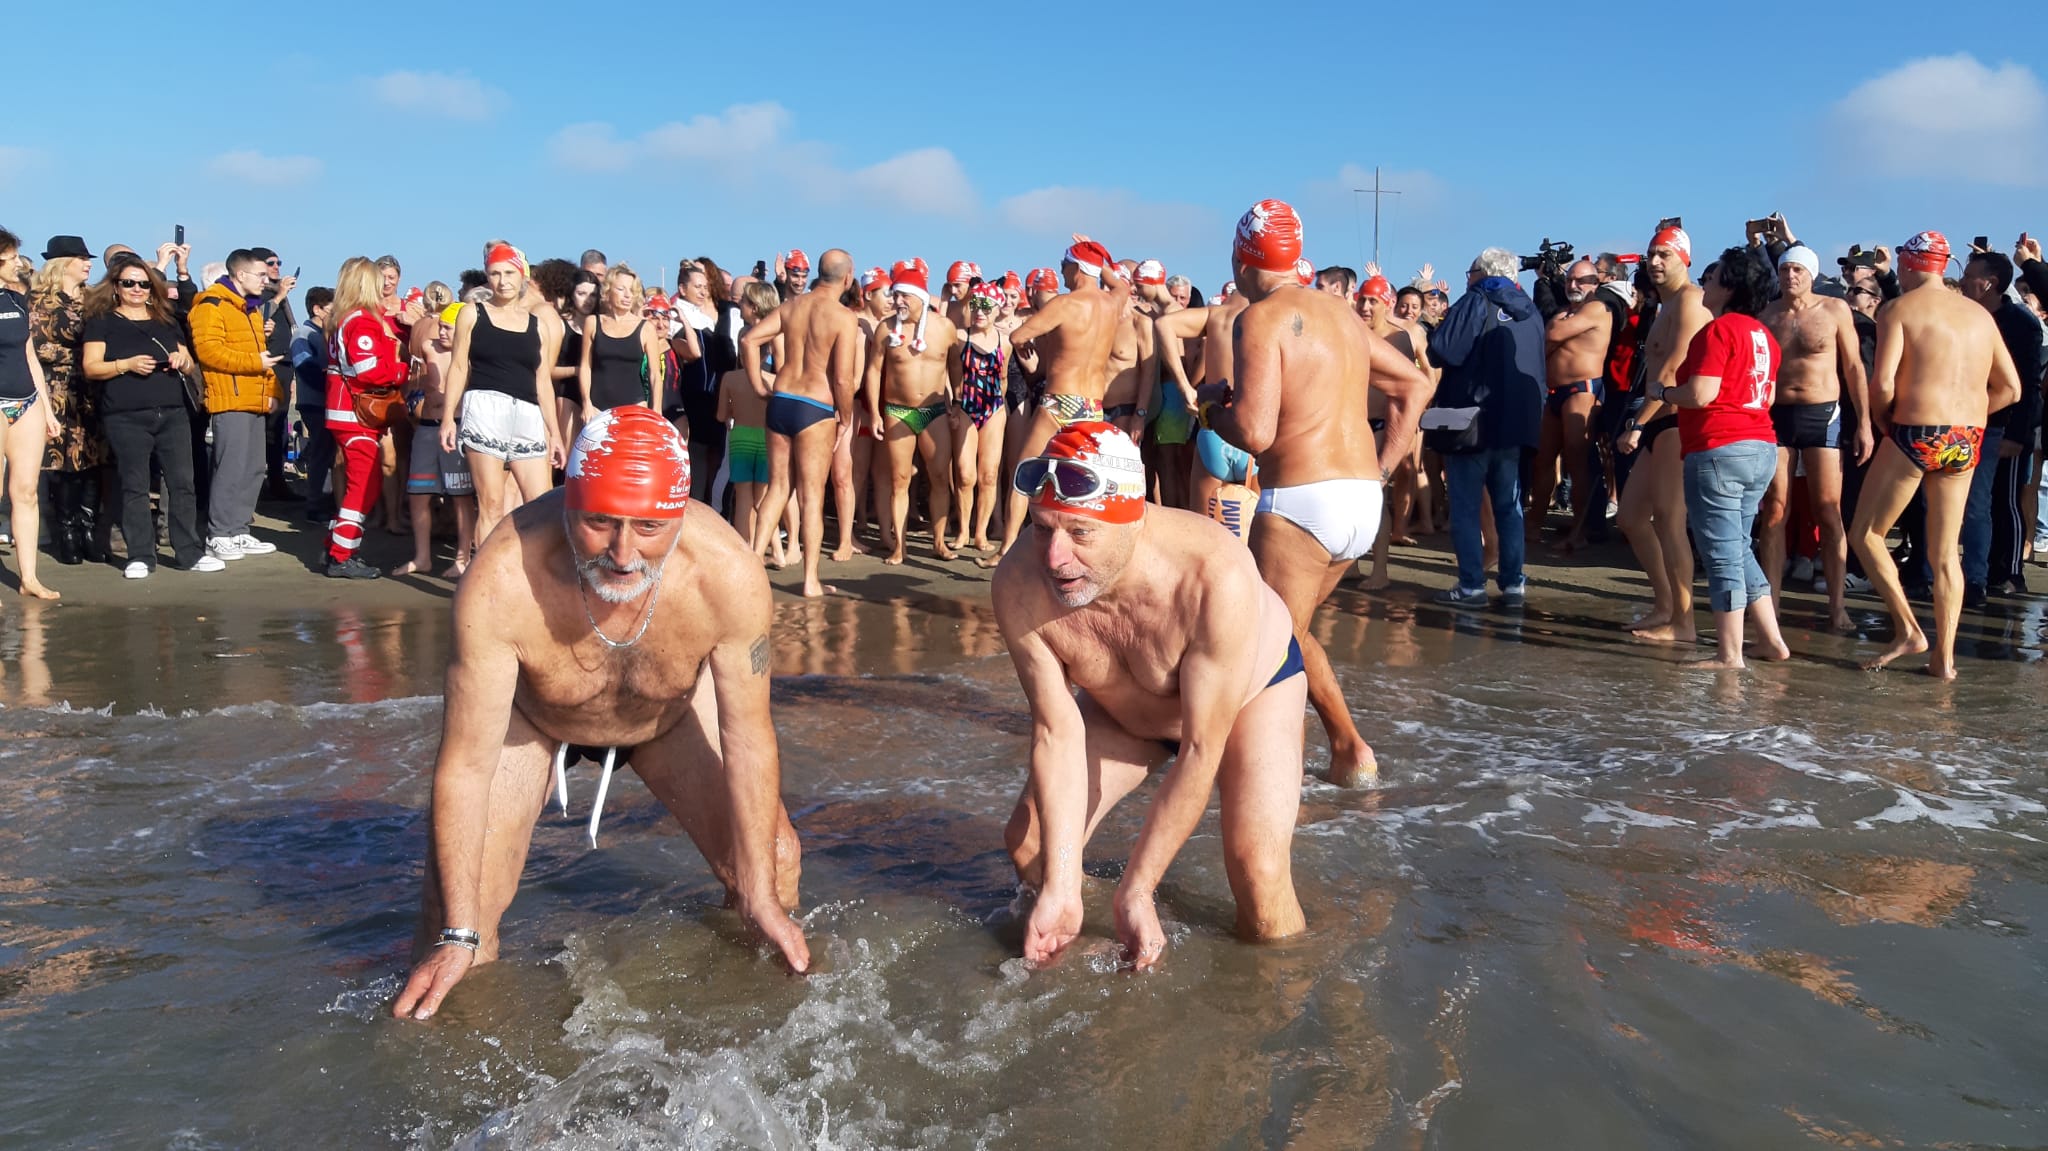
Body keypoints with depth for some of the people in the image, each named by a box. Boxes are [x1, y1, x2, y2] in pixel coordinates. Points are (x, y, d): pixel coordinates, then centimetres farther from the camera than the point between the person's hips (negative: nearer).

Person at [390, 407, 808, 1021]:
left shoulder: (728, 575, -37)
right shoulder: (500, 584, -42)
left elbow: (748, 741, -23)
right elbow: (466, 764, -32)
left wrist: (761, 898, -15)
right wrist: (458, 935, -28)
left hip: (672, 714, 2)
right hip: (527, 715, -1)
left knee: (772, 865, -4)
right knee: (459, 900, -12)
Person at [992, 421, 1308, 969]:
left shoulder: (1217, 580, -43)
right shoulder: (1019, 584, -32)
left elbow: (1201, 751, -35)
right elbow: (1056, 732, -23)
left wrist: (1135, 891, -30)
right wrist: (1061, 889, -26)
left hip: (1254, 685, -3)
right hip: (1124, 708, 4)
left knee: (1260, 875, -21)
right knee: (1028, 844, -4)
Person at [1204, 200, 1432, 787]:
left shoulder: (1261, 318, -10)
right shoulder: (1340, 310, 15)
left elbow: (1254, 431, -20)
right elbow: (1414, 385, 22)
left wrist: (1211, 406, 0)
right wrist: (1383, 467, 19)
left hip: (1302, 499, -8)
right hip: (1364, 500, 8)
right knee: (1288, 627, 22)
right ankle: (1348, 749, 21)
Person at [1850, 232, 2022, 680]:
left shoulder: (1899, 308, -4)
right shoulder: (1980, 314, 14)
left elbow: (1882, 383, -15)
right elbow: (2009, 388, 13)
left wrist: (1880, 420, 2)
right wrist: (1965, 418, 16)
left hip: (1916, 435, -6)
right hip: (1966, 441, 6)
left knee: (1865, 534, 8)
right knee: (1945, 554, 11)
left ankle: (1908, 630, 0)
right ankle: (1944, 657, 10)